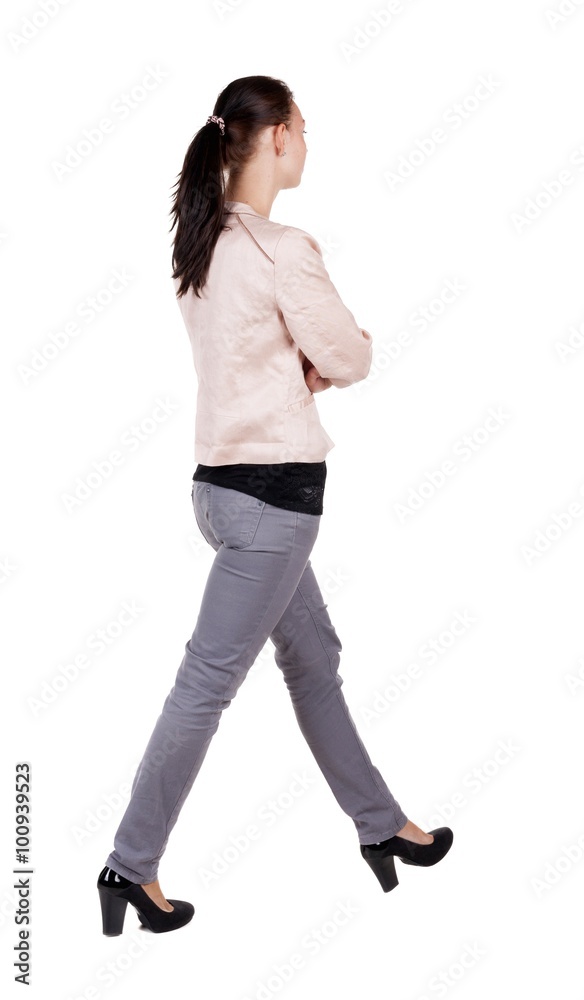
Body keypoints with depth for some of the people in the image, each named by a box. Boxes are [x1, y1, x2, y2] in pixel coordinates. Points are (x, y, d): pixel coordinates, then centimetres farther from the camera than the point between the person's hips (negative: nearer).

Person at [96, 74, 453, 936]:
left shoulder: (202, 244, 8)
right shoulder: (283, 250, -18)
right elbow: (351, 359, -10)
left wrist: (309, 360, -2)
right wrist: (328, 354, 11)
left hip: (228, 477, 10)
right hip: (273, 487, -10)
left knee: (314, 659, 18)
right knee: (209, 681, -1)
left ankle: (381, 825, 33)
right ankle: (133, 863, 11)